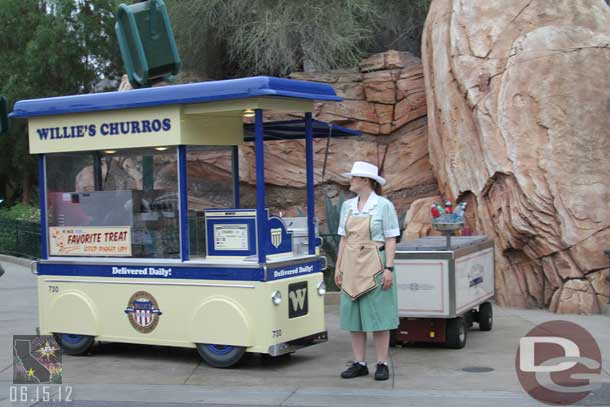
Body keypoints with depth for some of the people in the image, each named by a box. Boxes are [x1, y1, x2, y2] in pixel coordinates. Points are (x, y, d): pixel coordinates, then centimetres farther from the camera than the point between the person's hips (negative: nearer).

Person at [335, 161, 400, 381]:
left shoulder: (384, 205, -6)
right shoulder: (347, 206, 10)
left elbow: (391, 240, -7)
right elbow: (343, 238, 13)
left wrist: (389, 268, -14)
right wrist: (338, 266, 8)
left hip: (375, 267, -6)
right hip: (352, 266, 6)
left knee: (378, 315, -1)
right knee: (352, 316, 7)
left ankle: (382, 364, 6)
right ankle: (359, 363, 16)